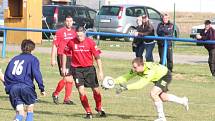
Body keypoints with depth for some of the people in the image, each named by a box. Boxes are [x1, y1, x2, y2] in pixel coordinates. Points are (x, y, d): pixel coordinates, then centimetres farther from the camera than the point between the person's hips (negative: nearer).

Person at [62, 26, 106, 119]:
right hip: (77, 69, 0)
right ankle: (88, 112, -1)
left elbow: (97, 57, -5)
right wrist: (64, 67, 10)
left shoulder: (90, 42, -9)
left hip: (89, 68, 0)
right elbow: (65, 53, 9)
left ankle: (99, 108, 33)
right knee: (81, 90, -12)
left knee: (96, 90, 7)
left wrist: (100, 71, -8)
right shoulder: (72, 42, -6)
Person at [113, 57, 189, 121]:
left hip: (165, 76, -9)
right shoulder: (136, 69, -22)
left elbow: (141, 84, -50)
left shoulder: (150, 71, -44)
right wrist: (114, 81, -34)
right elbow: (126, 77, -18)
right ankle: (183, 101, 42)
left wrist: (126, 87, -55)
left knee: (153, 93, -24)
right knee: (162, 97, 17)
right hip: (158, 77, 9)